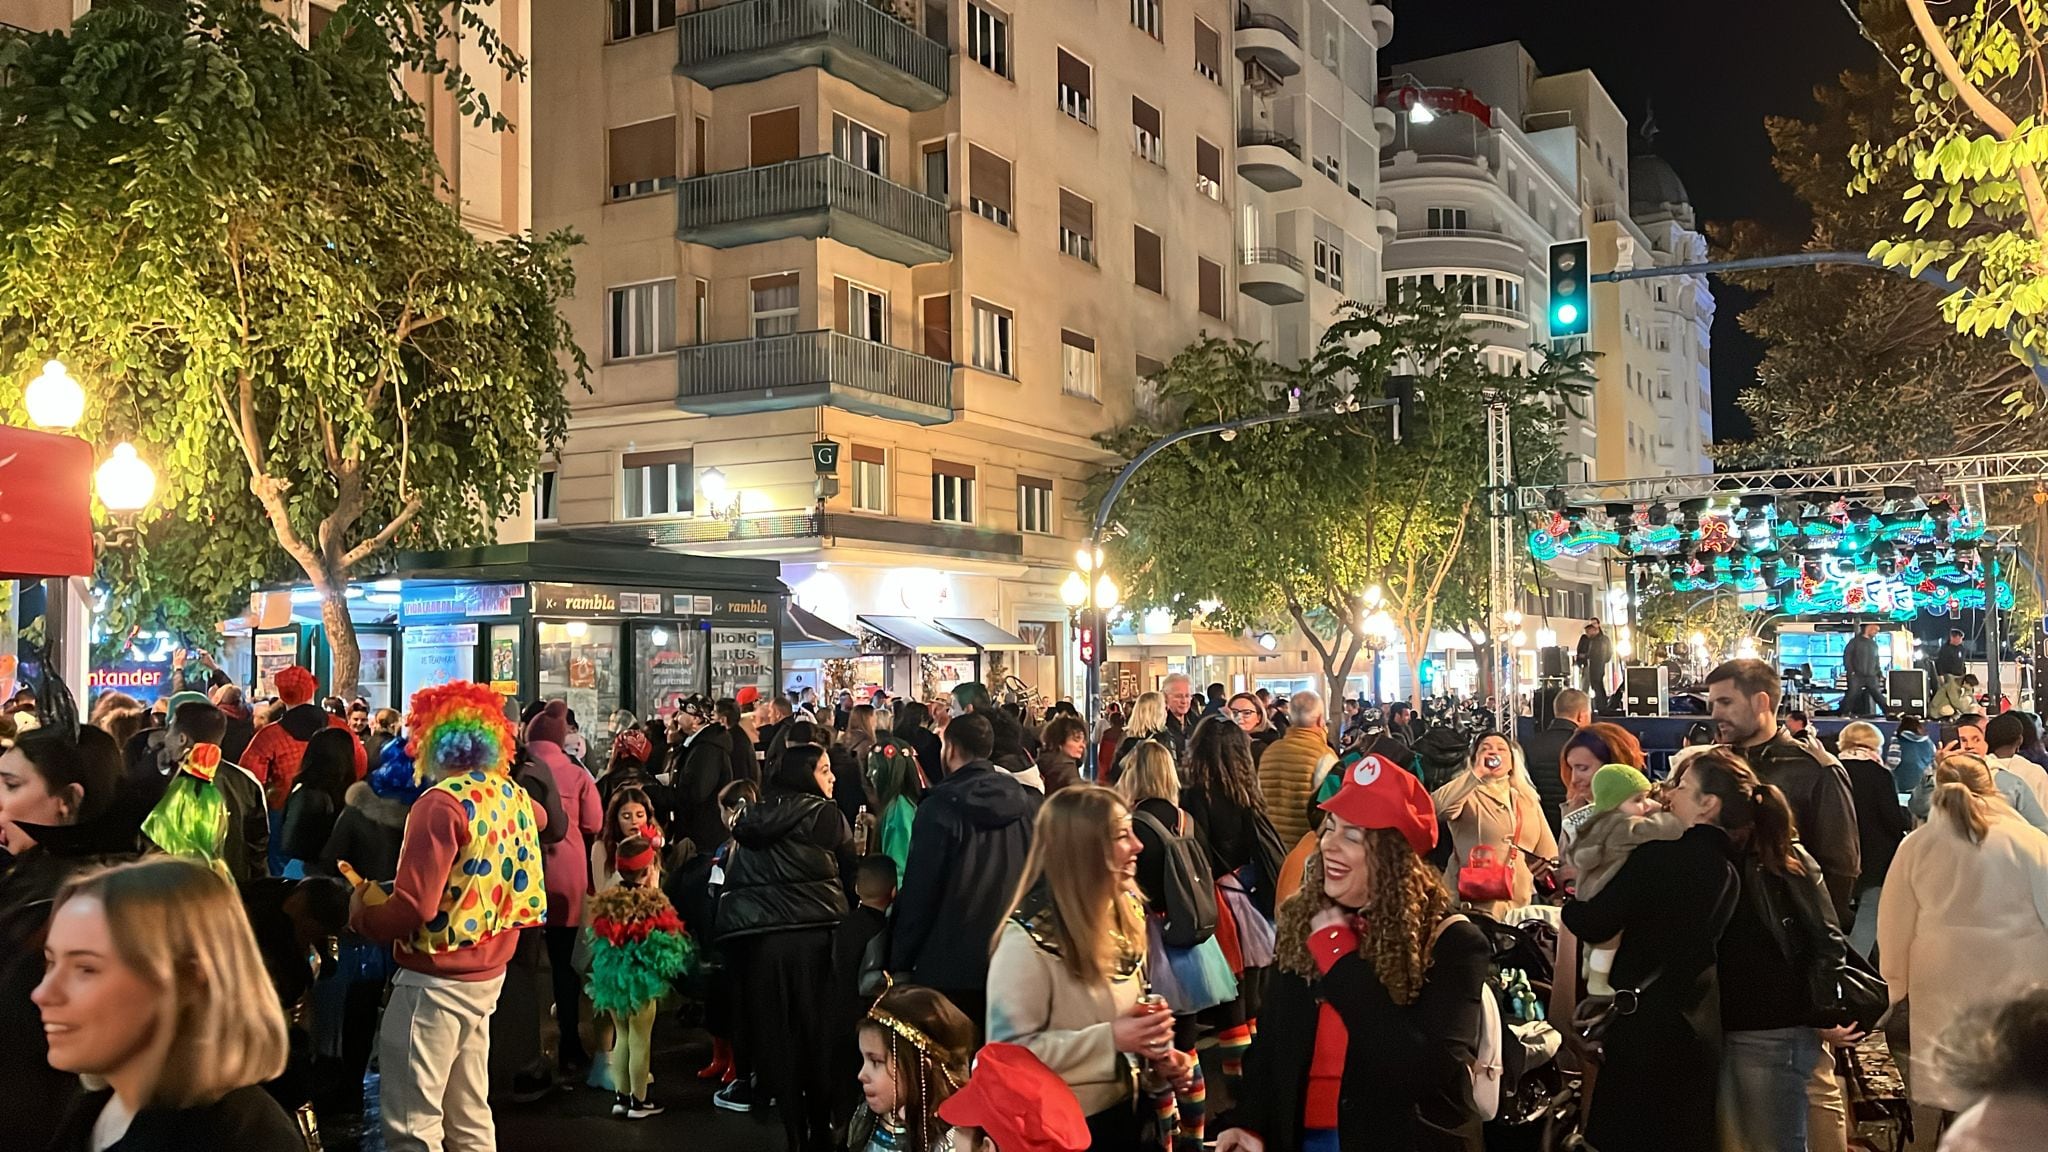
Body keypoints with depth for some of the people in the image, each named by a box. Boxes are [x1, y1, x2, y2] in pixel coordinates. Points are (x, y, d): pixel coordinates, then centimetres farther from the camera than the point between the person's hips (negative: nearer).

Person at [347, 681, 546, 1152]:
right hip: (488, 975, 8)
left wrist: (359, 910, -5)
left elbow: (412, 907, -23)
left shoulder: (441, 803, -18)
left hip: (436, 979, -8)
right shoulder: (515, 797, 4)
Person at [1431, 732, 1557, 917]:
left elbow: (1549, 855, 18)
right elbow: (1435, 806, -24)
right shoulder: (1467, 795, -1)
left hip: (1520, 905, 5)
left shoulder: (1528, 799, 15)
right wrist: (1476, 774, -20)